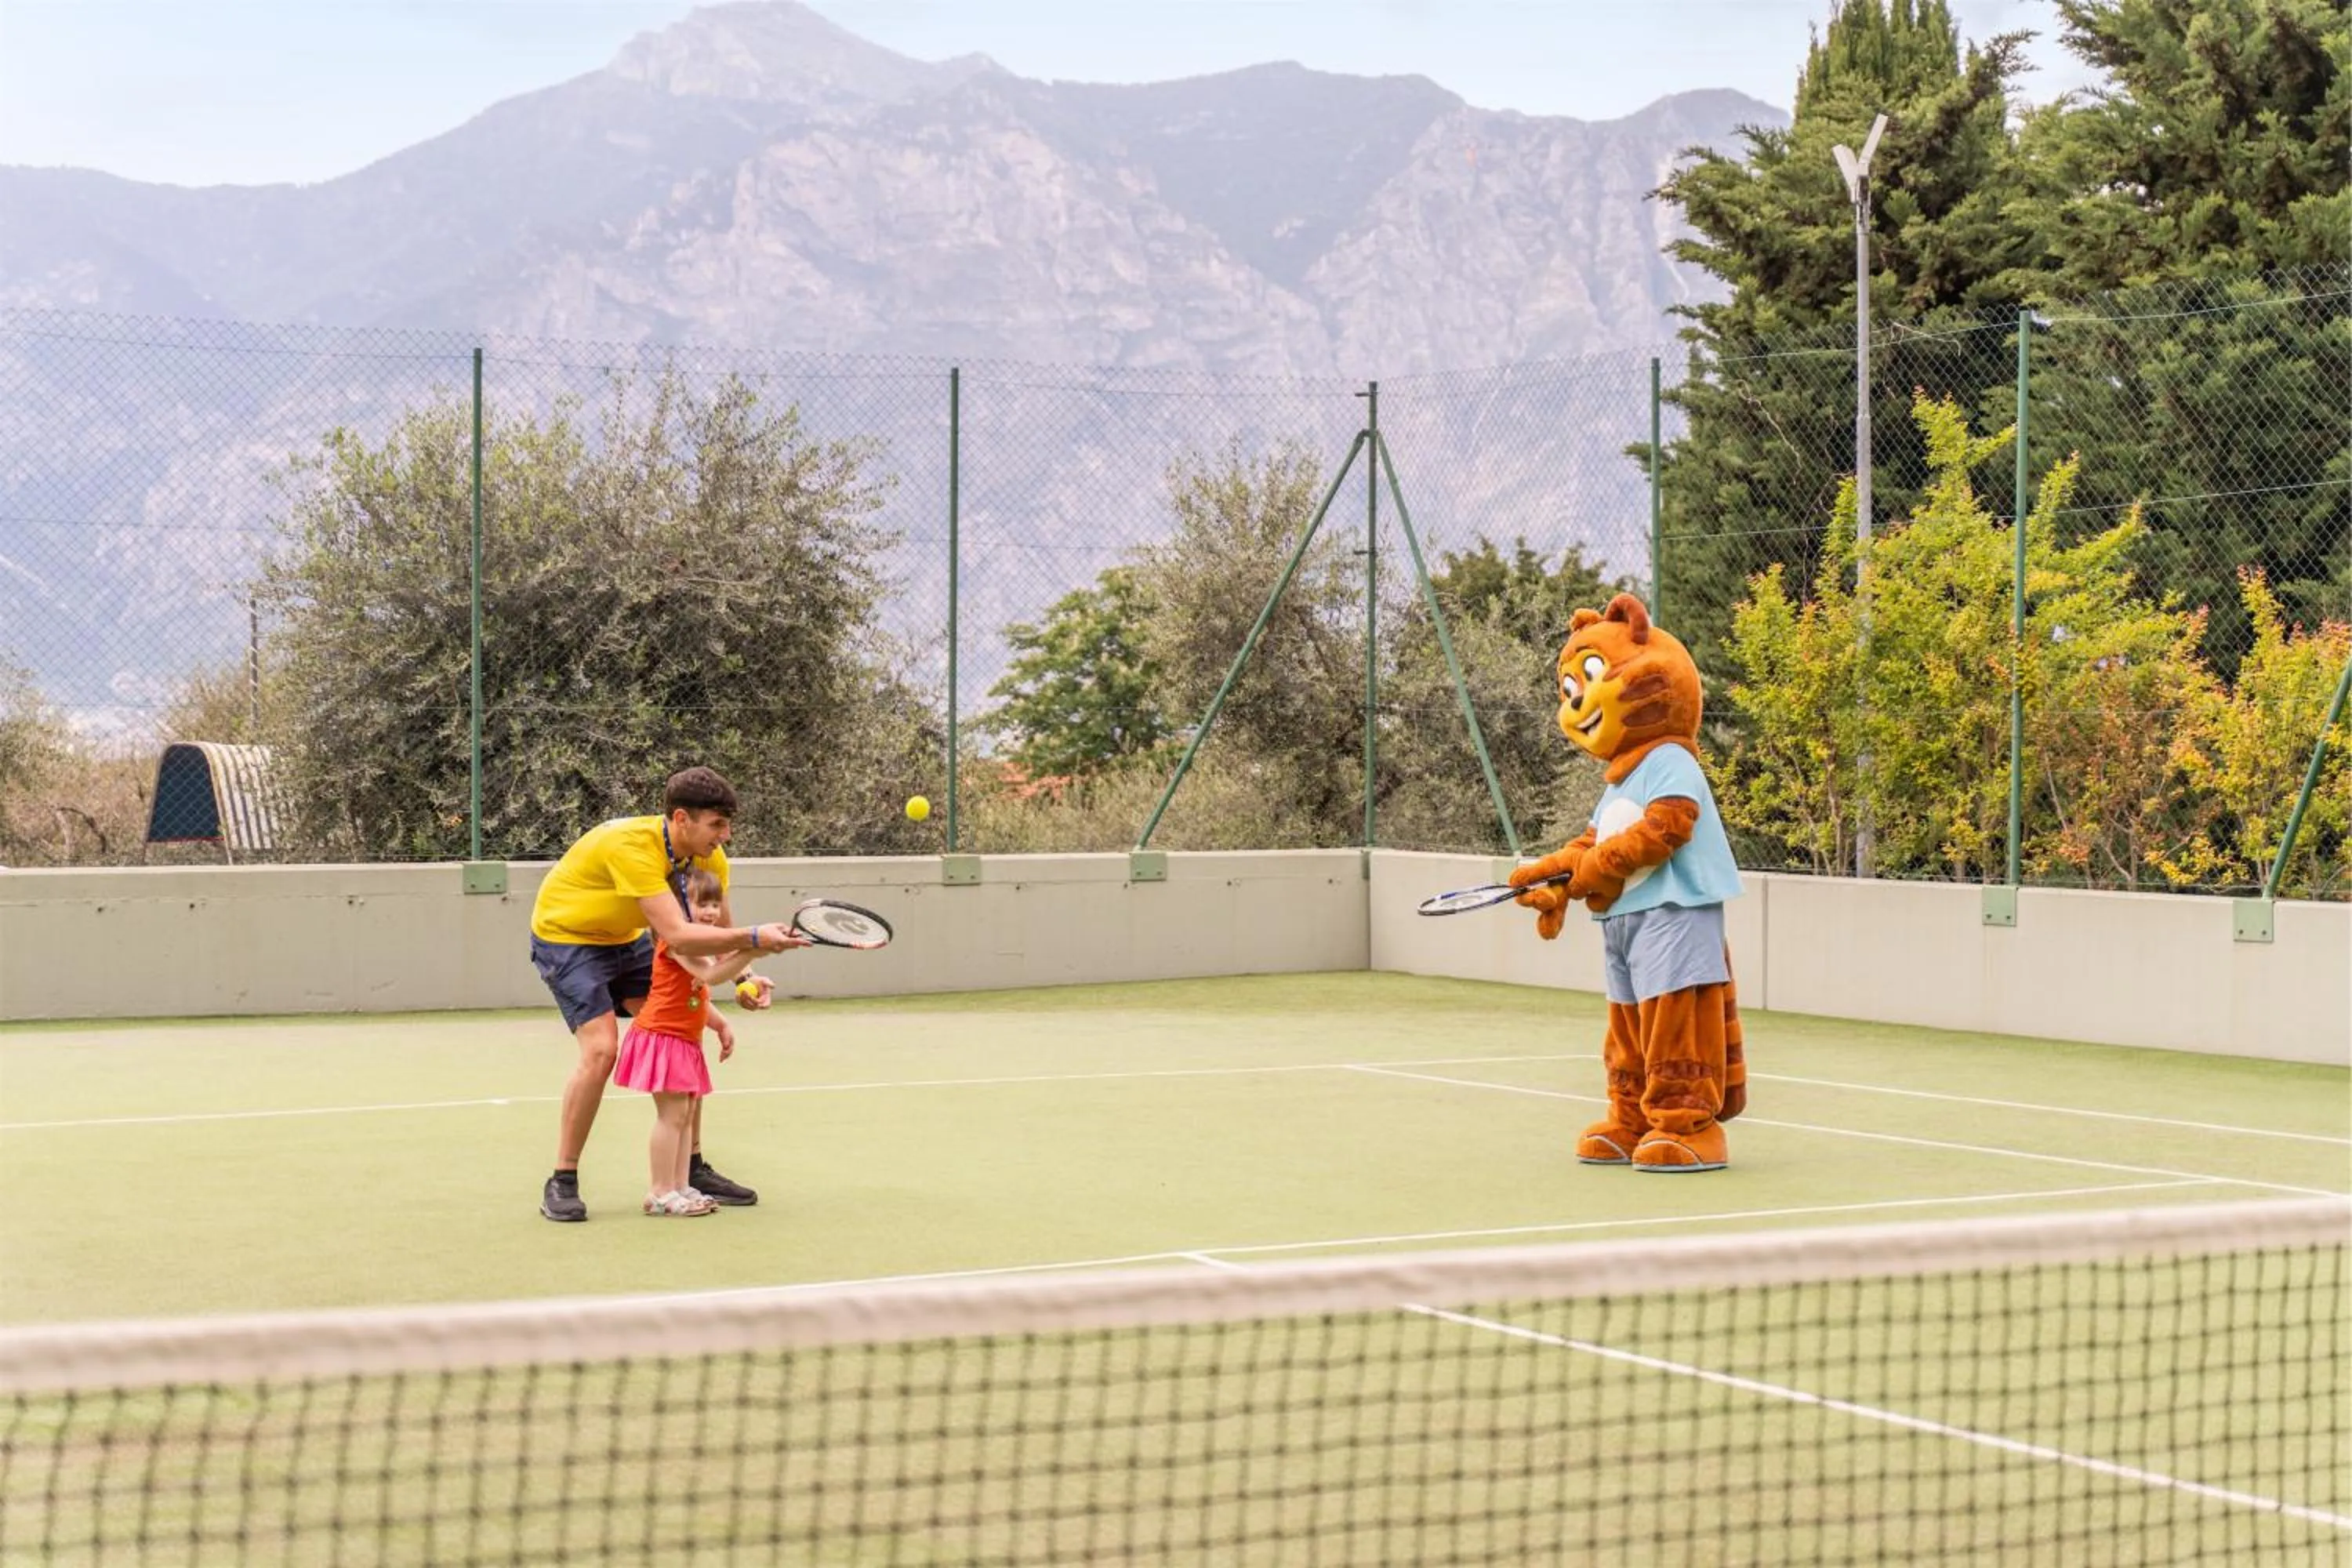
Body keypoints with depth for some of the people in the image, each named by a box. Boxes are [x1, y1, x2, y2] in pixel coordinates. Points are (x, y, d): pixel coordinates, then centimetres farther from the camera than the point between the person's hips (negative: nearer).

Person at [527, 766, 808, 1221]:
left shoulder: (707, 854, -13)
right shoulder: (631, 846, -37)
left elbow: (720, 931, -6)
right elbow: (676, 934, -44)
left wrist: (744, 977, -26)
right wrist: (754, 937, -49)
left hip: (625, 941, 8)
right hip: (566, 938, -8)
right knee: (601, 1048, -22)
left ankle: (691, 1168, 13)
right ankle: (561, 1183, -11)